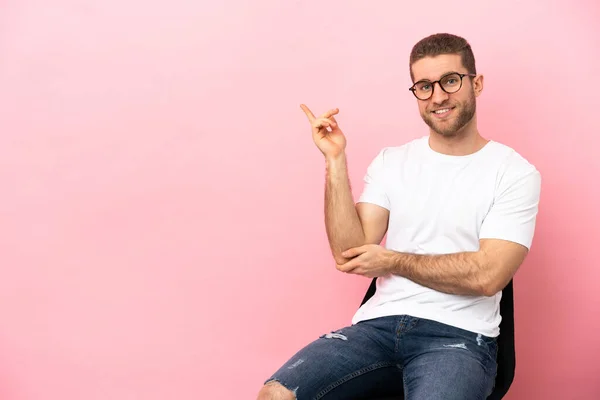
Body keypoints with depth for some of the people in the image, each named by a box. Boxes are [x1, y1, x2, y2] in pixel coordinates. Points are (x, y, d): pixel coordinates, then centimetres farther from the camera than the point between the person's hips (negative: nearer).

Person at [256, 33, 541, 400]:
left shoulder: (514, 173, -1)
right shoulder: (391, 162, 11)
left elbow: (486, 275, -11)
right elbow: (349, 255, 0)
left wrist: (393, 260, -5)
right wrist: (335, 161, -5)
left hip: (458, 335, -3)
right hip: (379, 322, 3)